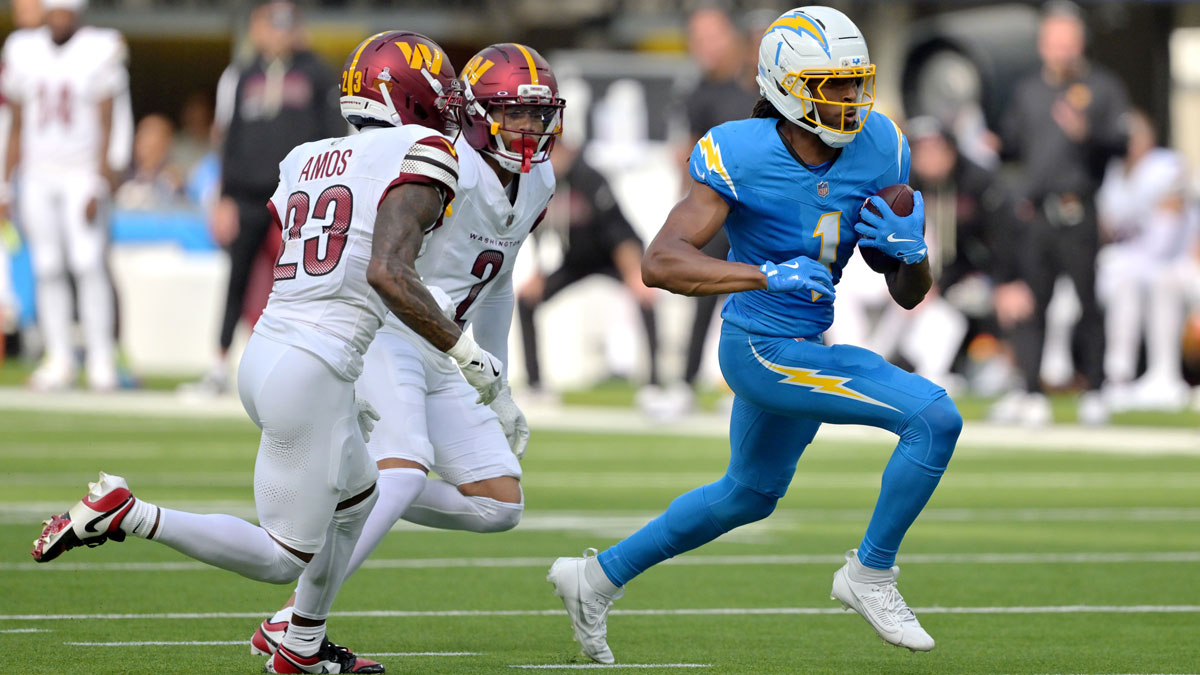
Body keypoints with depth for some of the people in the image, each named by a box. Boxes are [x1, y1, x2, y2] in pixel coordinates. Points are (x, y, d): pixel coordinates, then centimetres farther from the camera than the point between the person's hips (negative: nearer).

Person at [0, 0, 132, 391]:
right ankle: (60, 361, 8)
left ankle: (101, 359, -7)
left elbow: (107, 125, -6)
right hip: (38, 175, 4)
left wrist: (99, 186, -13)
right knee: (48, 269, 2)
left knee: (88, 264, -12)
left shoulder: (100, 52, -6)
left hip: (83, 173, -4)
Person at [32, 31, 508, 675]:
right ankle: (123, 514, -7)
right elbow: (387, 272, -22)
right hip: (312, 376, -9)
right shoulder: (420, 157, -8)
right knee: (284, 560, 2)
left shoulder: (305, 162, 16)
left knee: (357, 499, 31)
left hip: (263, 354, 9)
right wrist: (465, 351, -12)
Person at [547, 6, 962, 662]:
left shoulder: (878, 150, -5)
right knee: (935, 419, -19)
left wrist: (910, 252, -22)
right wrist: (770, 275, -39)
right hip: (763, 352, -8)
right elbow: (661, 263, -30)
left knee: (749, 496, 28)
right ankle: (870, 574, -2)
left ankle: (598, 577, 42)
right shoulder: (740, 157, -21)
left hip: (805, 347, 8)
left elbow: (908, 294, 2)